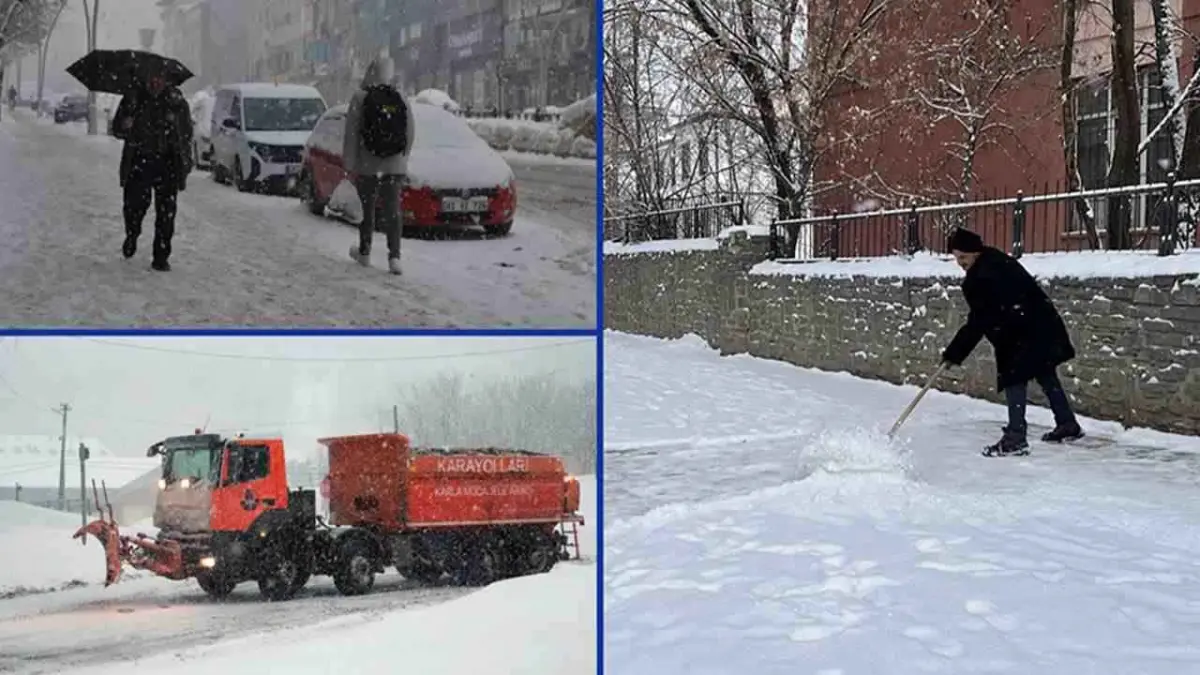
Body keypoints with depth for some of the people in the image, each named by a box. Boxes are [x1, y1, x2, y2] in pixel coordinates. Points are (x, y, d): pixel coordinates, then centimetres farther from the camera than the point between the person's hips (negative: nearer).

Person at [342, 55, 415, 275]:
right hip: (396, 166, 2)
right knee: (392, 211, 1)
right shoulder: (402, 100, 1)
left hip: (367, 165, -2)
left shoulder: (360, 98, -9)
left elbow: (352, 134, -9)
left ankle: (364, 252, 26)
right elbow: (410, 133, 6)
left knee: (367, 209, 14)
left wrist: (349, 162, -3)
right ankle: (394, 256, -11)